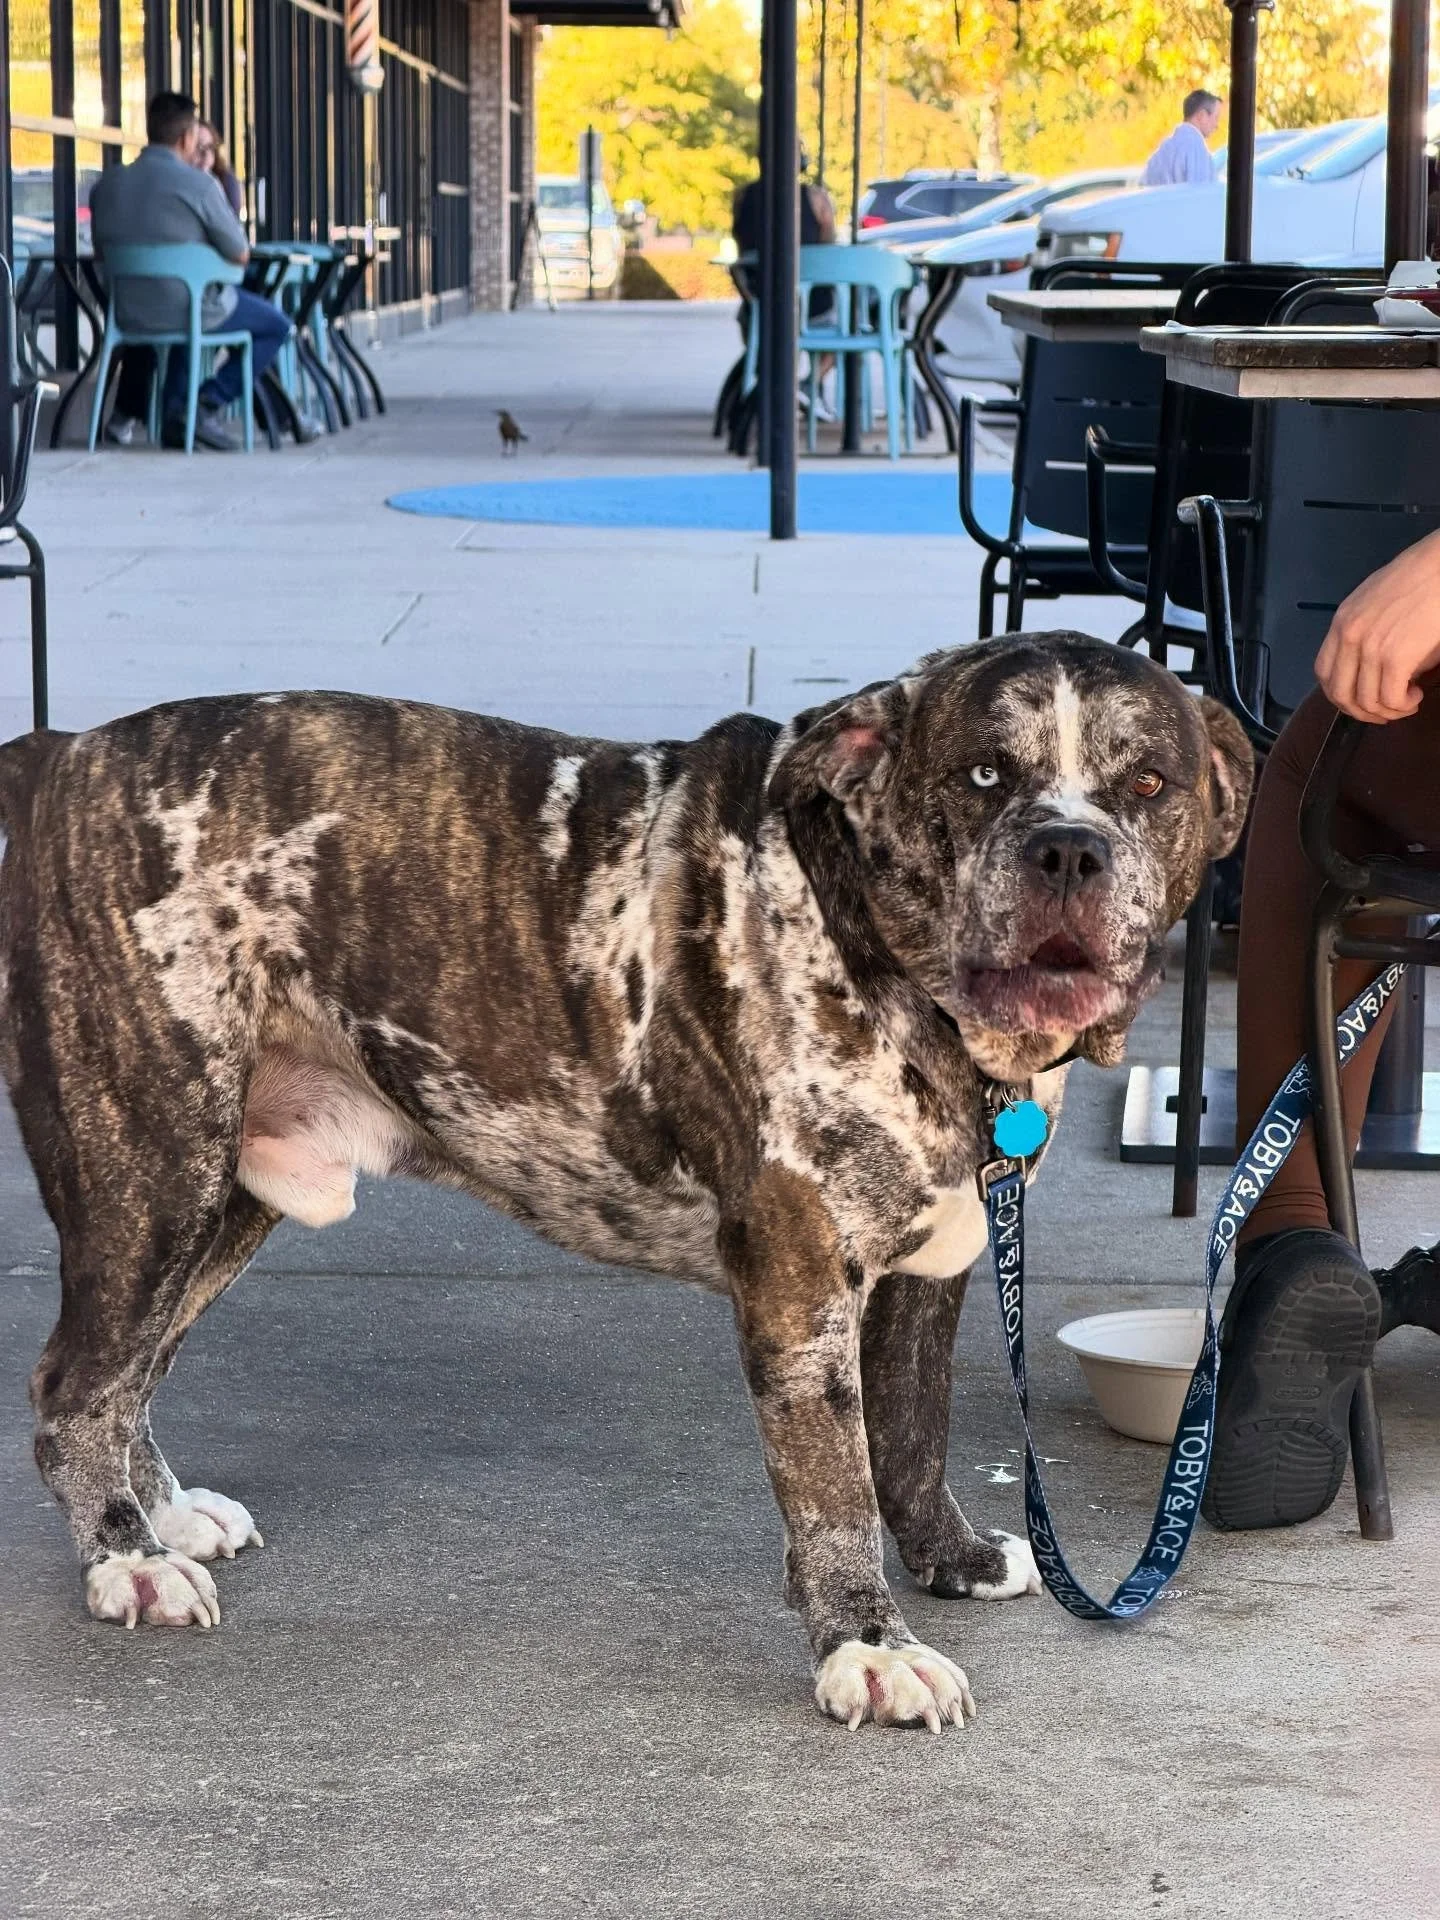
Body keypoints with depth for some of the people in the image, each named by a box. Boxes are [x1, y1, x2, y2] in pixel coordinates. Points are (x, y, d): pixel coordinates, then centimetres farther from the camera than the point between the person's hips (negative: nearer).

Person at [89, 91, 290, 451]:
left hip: (128, 315, 6)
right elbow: (240, 255, -8)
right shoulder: (199, 184, -16)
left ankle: (173, 415, 30)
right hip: (191, 310, -6)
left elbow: (102, 253, 13)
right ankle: (210, 403, 3)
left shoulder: (107, 184, 0)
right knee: (276, 325, 17)